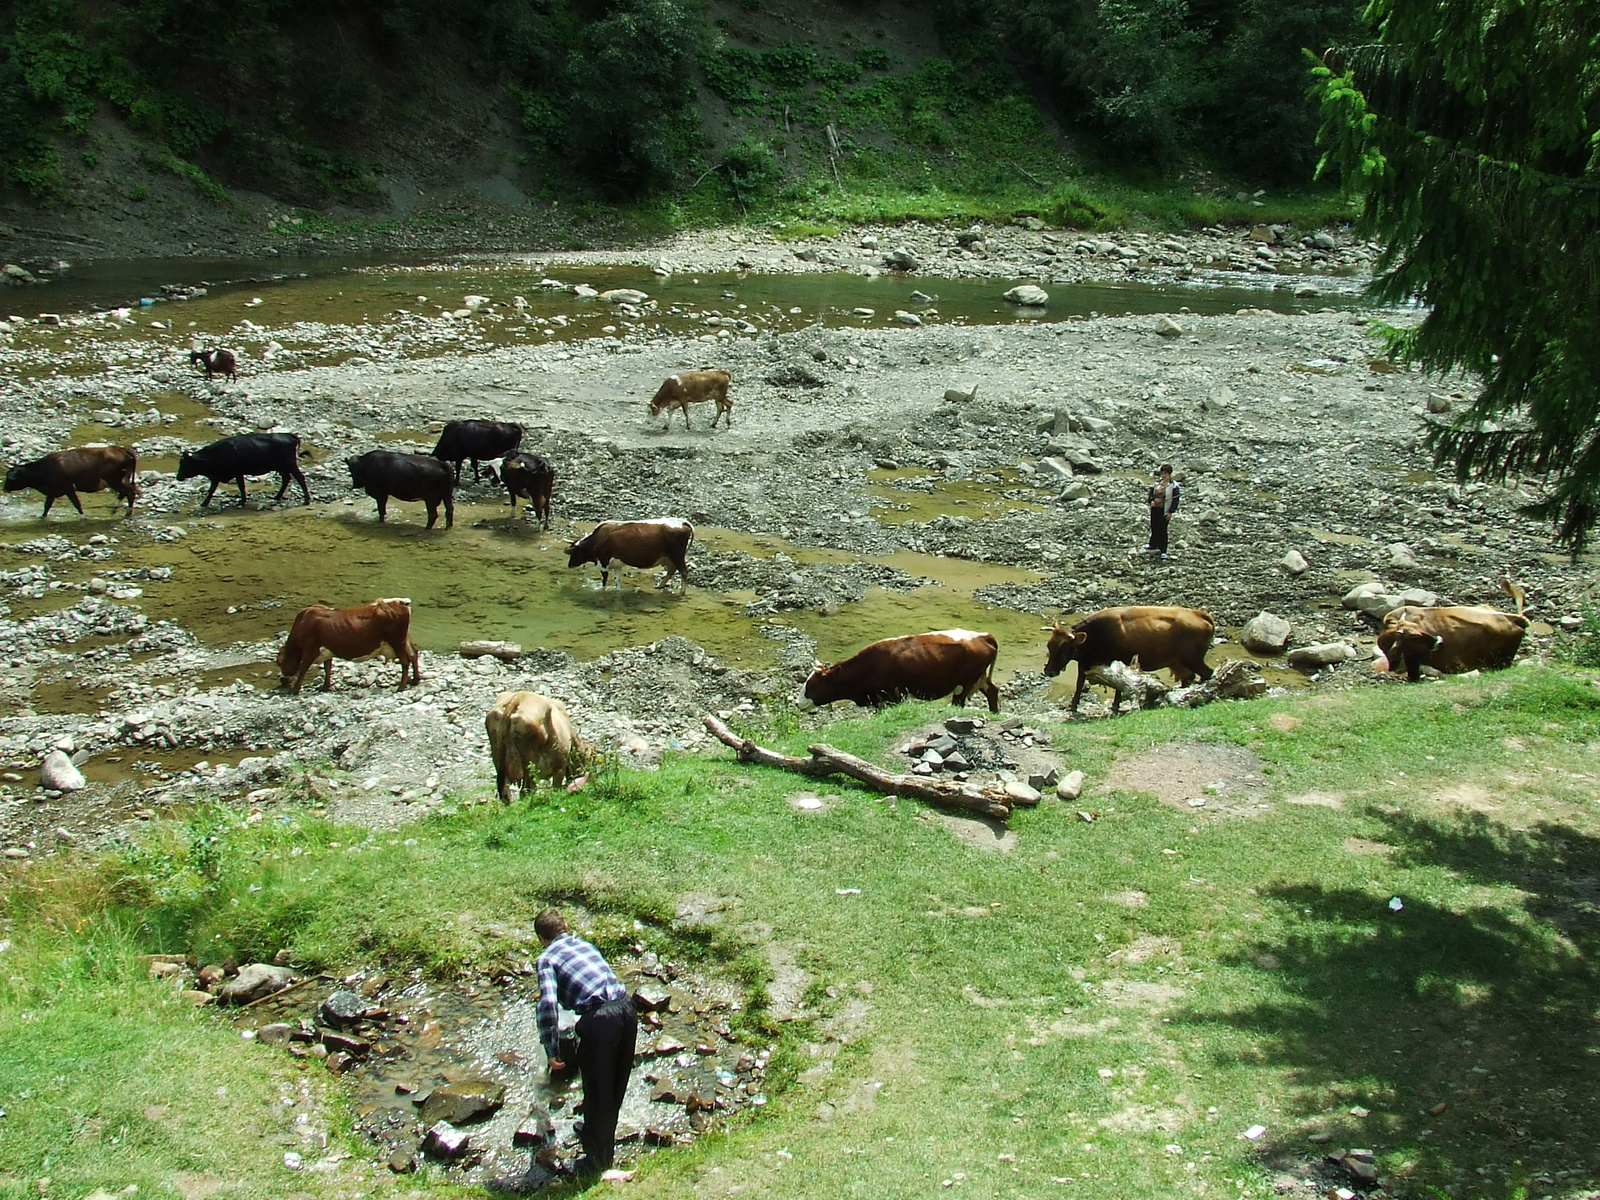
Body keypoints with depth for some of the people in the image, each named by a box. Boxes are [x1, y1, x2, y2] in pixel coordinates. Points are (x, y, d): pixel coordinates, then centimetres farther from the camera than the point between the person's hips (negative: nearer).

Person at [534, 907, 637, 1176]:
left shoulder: (547, 958, 4)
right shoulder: (584, 944, 23)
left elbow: (547, 1004, -12)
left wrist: (551, 1051, -5)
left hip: (599, 1019, -6)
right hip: (626, 1007, 6)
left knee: (597, 1091, 10)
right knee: (615, 1087, 24)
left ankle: (597, 1161, 23)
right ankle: (604, 1139, 45)